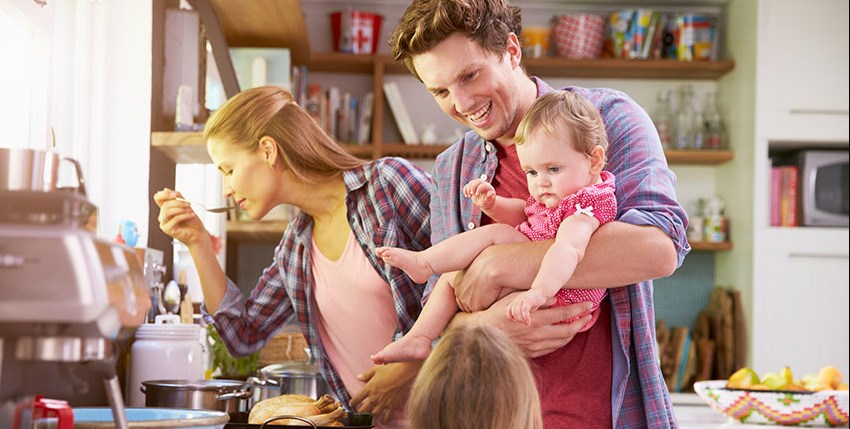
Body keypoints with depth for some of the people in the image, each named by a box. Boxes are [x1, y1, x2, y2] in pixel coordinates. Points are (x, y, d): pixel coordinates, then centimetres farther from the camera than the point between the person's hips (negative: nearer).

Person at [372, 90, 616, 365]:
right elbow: (521, 214, 27)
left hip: (558, 294, -11)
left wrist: (539, 292, -56)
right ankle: (418, 340, 4)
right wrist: (491, 204, 4)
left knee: (496, 234, -21)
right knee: (451, 277, 12)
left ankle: (423, 262, -9)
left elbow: (568, 248, -41)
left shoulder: (587, 204, -22)